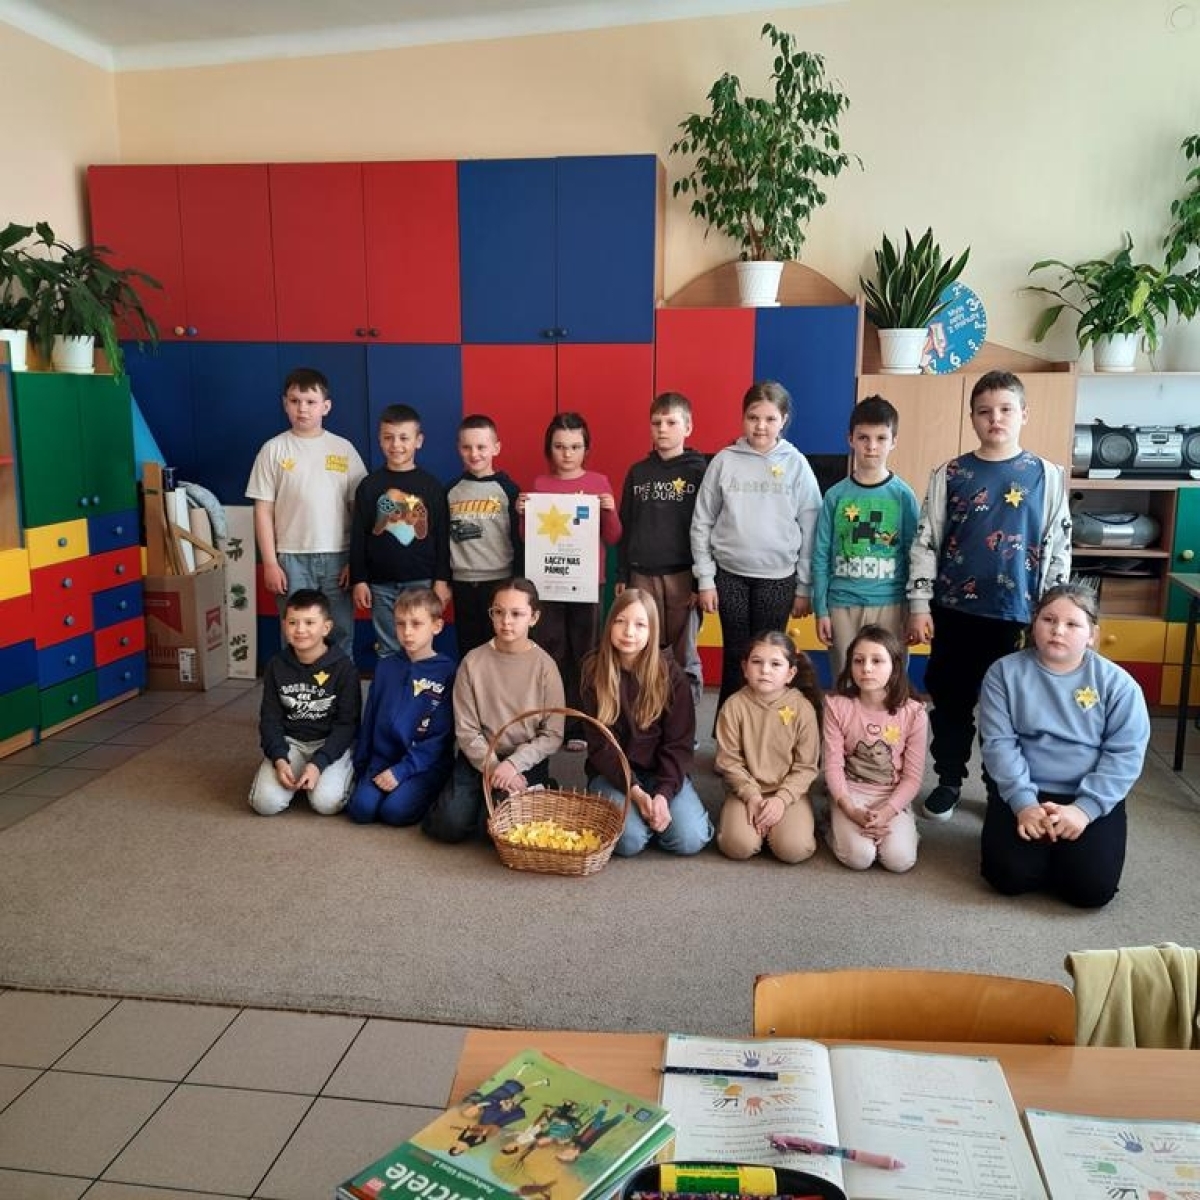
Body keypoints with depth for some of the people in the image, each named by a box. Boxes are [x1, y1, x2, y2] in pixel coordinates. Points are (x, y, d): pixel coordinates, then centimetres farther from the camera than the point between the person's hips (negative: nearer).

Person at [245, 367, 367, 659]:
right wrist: (270, 563, -4)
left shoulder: (343, 449, 4)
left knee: (341, 636, 7)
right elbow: (263, 511, 1)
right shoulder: (274, 449, 2)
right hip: (292, 558, -1)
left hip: (337, 557, 1)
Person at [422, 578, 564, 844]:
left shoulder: (545, 666, -7)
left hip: (527, 760, -1)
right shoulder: (473, 662, -4)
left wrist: (513, 764, -18)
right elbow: (466, 730, -4)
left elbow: (552, 735, -6)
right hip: (479, 758, 2)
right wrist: (492, 767, -17)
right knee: (449, 825, -17)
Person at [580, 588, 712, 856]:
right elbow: (600, 744, -9)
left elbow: (678, 743, -7)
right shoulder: (594, 671, -8)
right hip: (612, 773, -1)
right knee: (630, 840, -26)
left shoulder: (670, 673, -7)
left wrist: (663, 793, -21)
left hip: (661, 771, 1)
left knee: (690, 840, -21)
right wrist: (634, 790, -21)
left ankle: (656, 807, 10)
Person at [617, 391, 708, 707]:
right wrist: (621, 575, 7)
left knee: (684, 656, 4)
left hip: (683, 575, -3)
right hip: (642, 575, 3)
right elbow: (625, 527, 11)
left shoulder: (699, 471, -2)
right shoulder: (638, 472, 9)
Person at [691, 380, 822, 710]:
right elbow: (702, 523, 2)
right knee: (735, 655, 8)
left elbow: (810, 529, 0)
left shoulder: (796, 464, -2)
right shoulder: (724, 461, -2)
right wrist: (705, 579, -1)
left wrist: (804, 587, 0)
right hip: (730, 574, 1)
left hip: (778, 577, 0)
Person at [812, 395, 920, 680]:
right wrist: (820, 610, -1)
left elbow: (915, 556, 2)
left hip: (889, 605, -1)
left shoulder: (903, 496, -1)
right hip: (842, 605, 1)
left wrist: (914, 610, -1)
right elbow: (821, 556, 2)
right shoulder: (836, 495, 1)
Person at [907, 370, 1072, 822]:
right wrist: (919, 605, -4)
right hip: (954, 610, 1)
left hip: (1017, 614, 0)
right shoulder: (950, 474, 2)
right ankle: (949, 781, 26)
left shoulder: (1047, 476, 2)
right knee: (950, 700, 9)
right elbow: (924, 542, 2)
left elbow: (1058, 549, 4)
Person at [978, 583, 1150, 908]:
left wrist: (1085, 808, -17)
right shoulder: (1005, 672, -1)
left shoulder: (1117, 683, -2)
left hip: (1091, 799, 0)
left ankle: (1063, 850, 16)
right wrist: (1023, 802, -18)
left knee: (1093, 887, -18)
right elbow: (999, 743, -7)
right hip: (1023, 794, 0)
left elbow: (1125, 754, -6)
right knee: (1011, 875, -20)